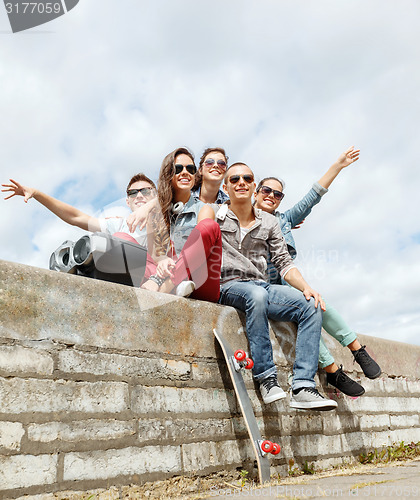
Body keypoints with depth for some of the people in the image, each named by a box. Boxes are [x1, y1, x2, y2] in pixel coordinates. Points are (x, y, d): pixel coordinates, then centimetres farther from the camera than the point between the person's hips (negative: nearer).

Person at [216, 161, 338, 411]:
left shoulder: (269, 222, 15)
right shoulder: (214, 218, 9)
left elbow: (284, 262, 10)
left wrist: (306, 286, -7)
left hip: (263, 286, 4)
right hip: (229, 286, -4)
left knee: (312, 305, -20)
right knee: (256, 295, -39)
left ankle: (303, 387, -25)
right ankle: (267, 377, -30)